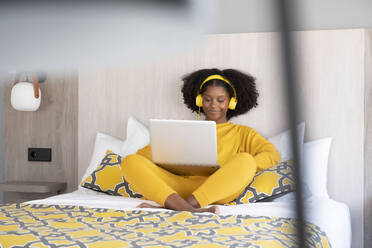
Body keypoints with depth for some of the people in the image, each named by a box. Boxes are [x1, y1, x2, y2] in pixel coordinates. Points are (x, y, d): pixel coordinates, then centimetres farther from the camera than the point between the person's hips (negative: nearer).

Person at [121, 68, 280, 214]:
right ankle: (187, 208, -45)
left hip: (219, 190, -2)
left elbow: (273, 155, 7)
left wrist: (236, 171, -11)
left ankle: (170, 207, -41)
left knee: (246, 159, -32)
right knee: (131, 161, -19)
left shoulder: (242, 133, 25)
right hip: (180, 186, 2)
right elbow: (145, 152, 22)